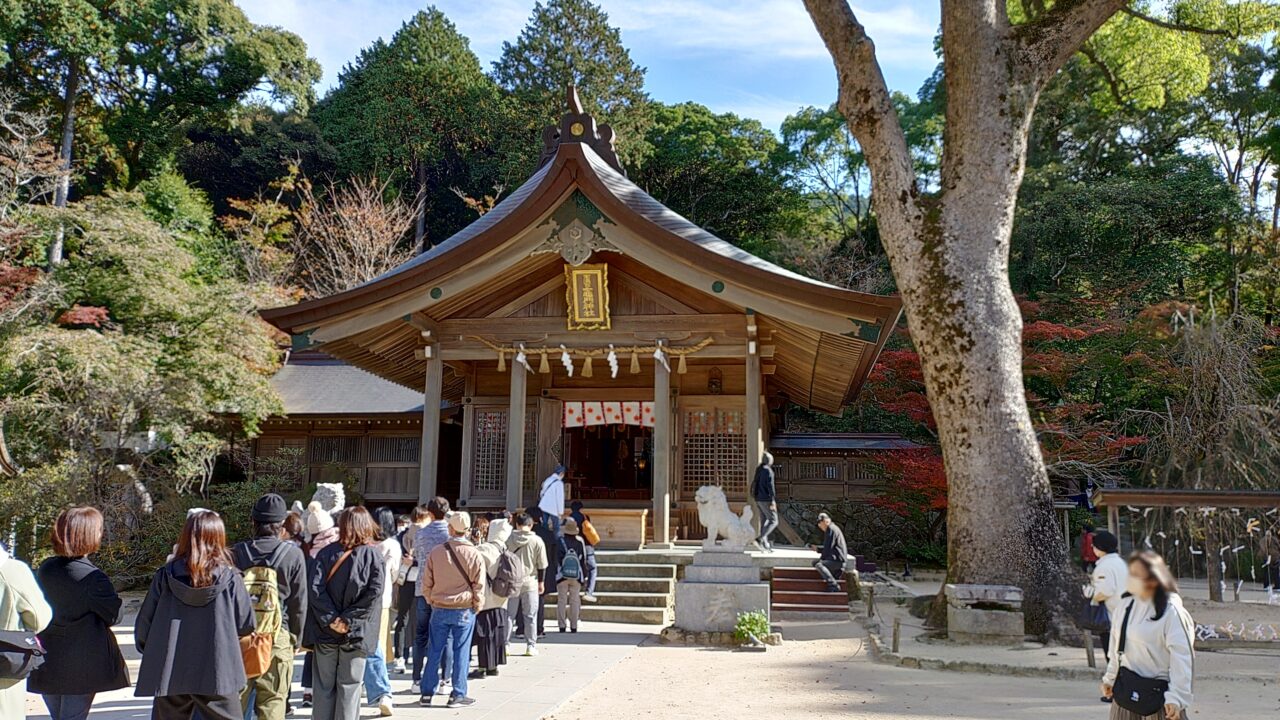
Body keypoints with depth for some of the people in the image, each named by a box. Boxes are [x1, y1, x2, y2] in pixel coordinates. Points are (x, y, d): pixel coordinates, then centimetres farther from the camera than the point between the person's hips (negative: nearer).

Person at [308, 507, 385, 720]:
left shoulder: (327, 552, 0)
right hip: (356, 633, -1)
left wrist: (330, 619, -8)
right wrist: (349, 619, -10)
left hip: (326, 631, 1)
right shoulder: (373, 555, -3)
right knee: (349, 686, 6)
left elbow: (315, 589, -10)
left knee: (324, 686, 11)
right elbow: (374, 593, -14)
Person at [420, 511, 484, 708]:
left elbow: (427, 583, 4)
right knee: (461, 652, 5)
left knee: (434, 651, 10)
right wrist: (476, 607, 9)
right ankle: (458, 694, 9)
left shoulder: (436, 552, -3)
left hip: (439, 609, 2)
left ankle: (427, 694, 15)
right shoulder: (474, 555, -9)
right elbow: (479, 586, -4)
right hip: (464, 610, -2)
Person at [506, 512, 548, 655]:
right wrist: (541, 582, 9)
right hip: (530, 581, -1)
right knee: (530, 616, 6)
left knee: (508, 614, 9)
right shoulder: (537, 541, -5)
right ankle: (531, 646, 7)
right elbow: (542, 565, -1)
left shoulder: (508, 539, -3)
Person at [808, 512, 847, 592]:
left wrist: (821, 558, -4)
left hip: (838, 560, -11)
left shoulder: (831, 530, -11)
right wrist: (817, 548, 17)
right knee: (815, 562, 20)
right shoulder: (830, 529, 21)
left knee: (818, 564, -31)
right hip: (834, 559, 11)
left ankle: (834, 585, -32)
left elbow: (828, 548, -15)